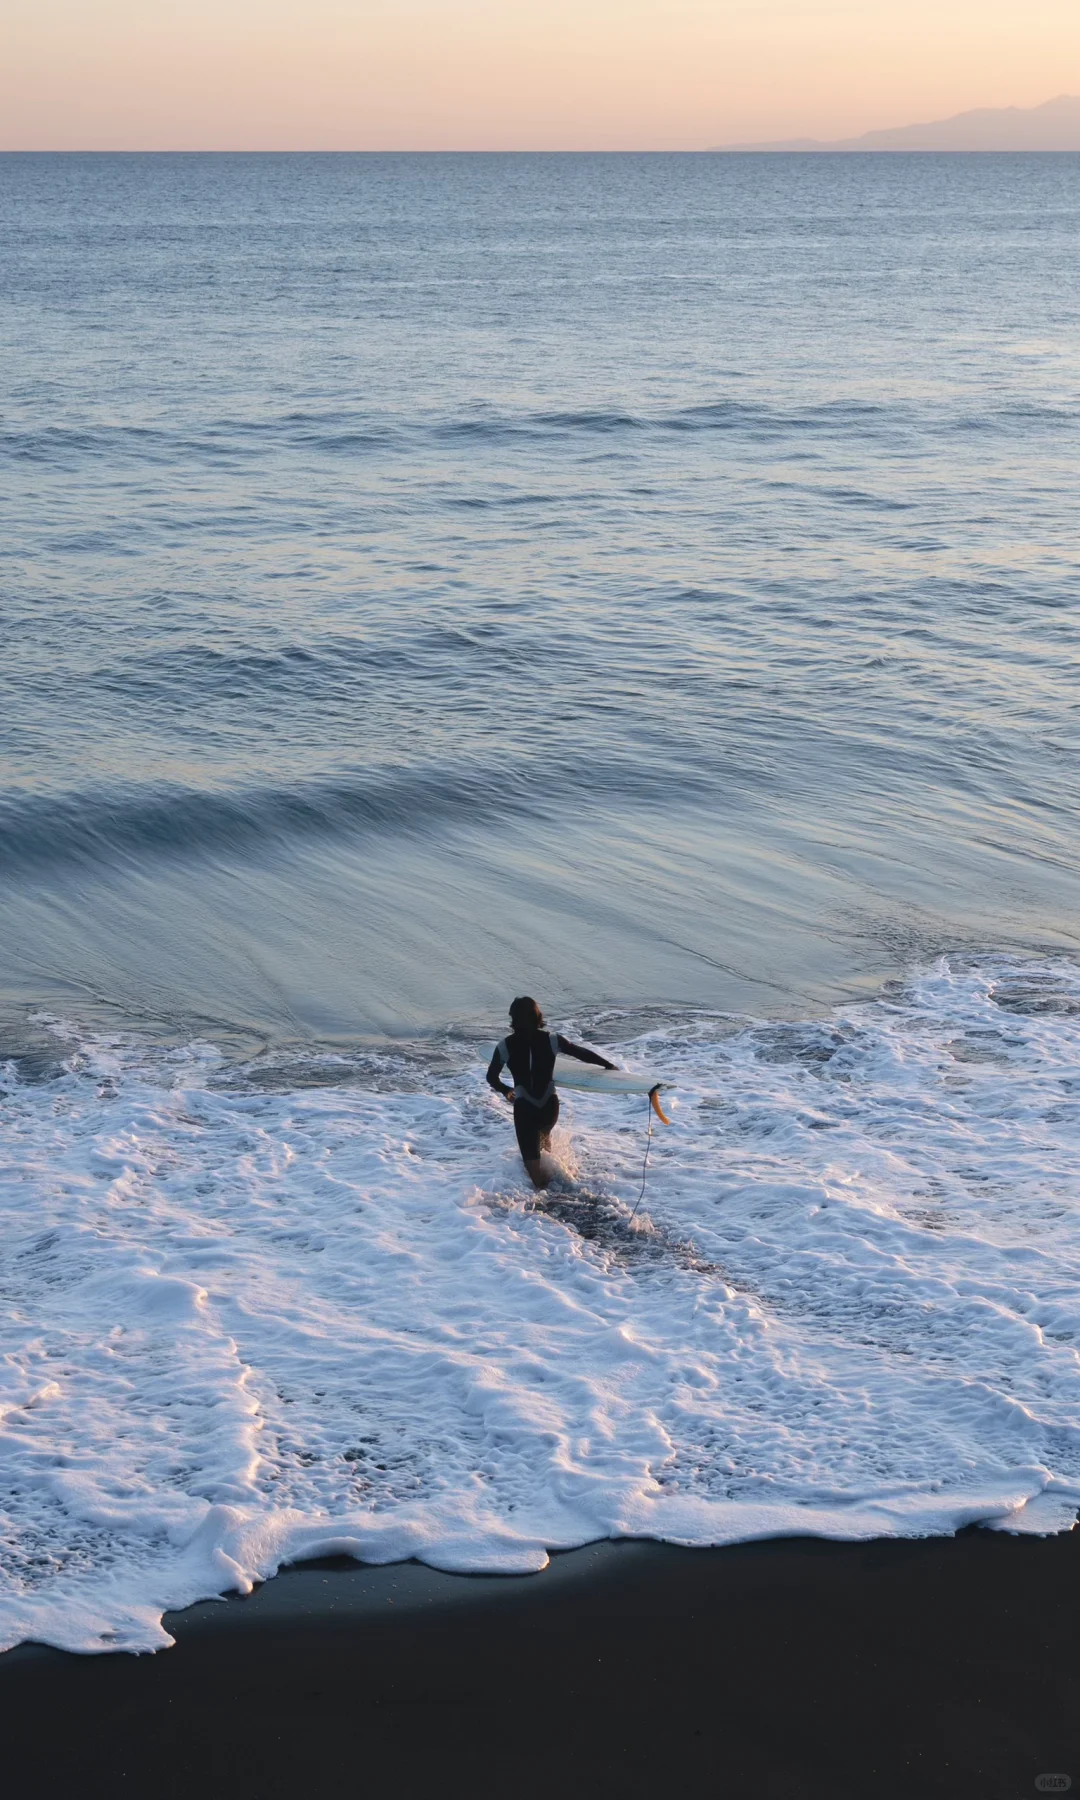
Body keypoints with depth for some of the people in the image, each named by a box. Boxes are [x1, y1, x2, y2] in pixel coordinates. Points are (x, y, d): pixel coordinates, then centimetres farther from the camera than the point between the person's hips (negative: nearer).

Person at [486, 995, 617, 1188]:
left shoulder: (505, 1046, -9)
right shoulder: (551, 1040, -9)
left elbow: (492, 1077, 3)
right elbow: (583, 1054, -1)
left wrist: (505, 1090, 24)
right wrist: (608, 1065, 14)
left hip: (524, 1108, -3)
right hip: (549, 1105, 3)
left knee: (531, 1154, 7)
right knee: (543, 1136, 35)